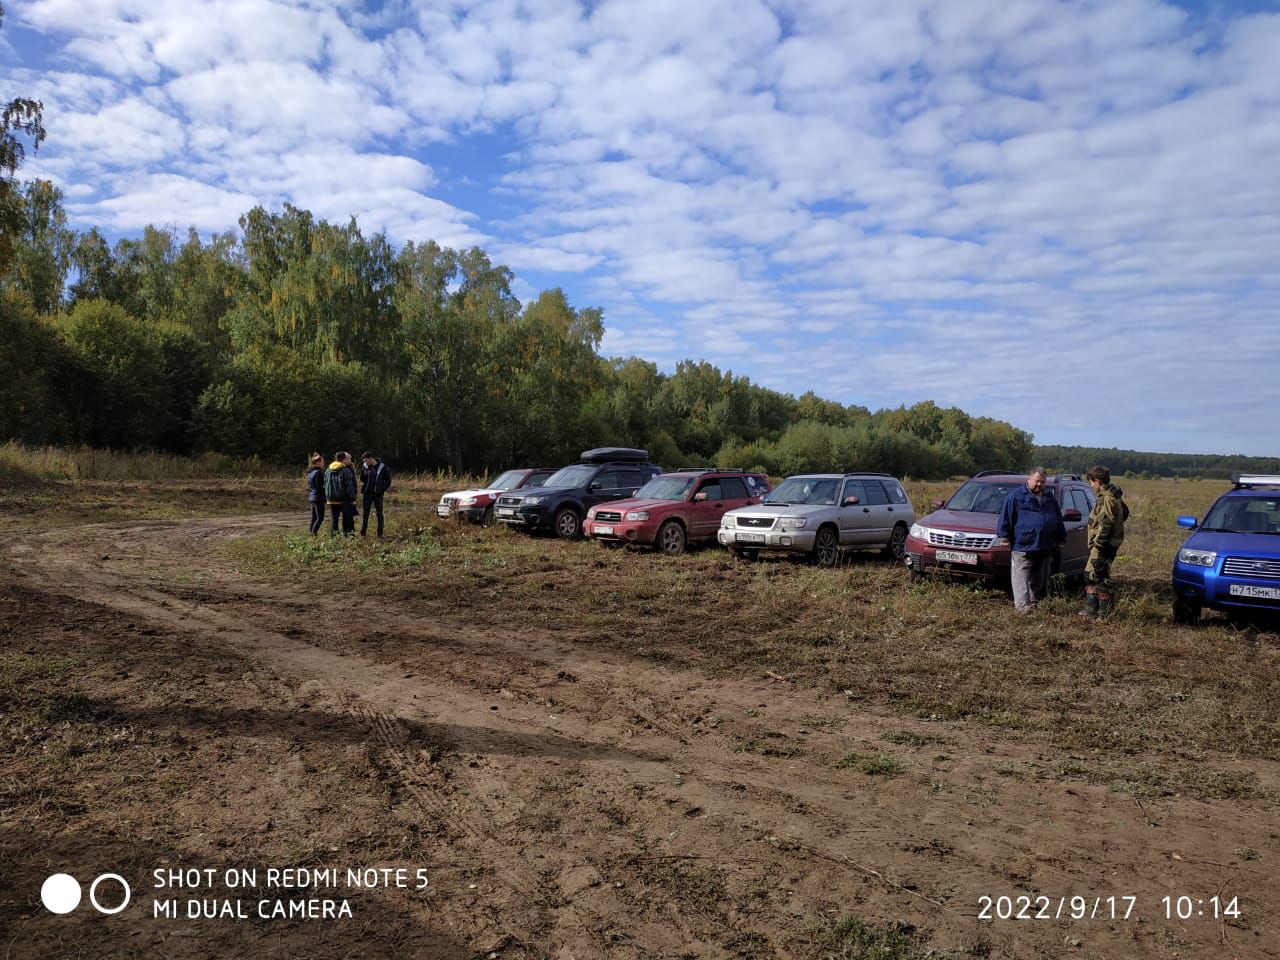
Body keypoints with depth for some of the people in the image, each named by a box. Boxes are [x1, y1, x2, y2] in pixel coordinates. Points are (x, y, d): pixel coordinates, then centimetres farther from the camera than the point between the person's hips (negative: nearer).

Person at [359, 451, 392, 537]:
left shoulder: (382, 467, -6)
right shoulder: (365, 466, 1)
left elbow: (388, 480, 1)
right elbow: (362, 480, 6)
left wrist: (383, 489, -8)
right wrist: (364, 474, -14)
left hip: (378, 494, -2)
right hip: (367, 493, 2)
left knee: (379, 513, 4)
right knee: (365, 513, 4)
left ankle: (380, 533, 10)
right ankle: (363, 533, 9)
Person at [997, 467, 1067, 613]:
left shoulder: (1050, 498, 15)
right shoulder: (1015, 496, -1)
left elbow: (1059, 520, 21)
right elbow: (1005, 517, -3)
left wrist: (1061, 539, 19)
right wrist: (1004, 536, -8)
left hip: (1045, 548, 5)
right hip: (1022, 547, -5)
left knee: (1039, 580, 12)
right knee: (1021, 577, -11)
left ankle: (1034, 602, 23)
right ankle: (1023, 605, -15)